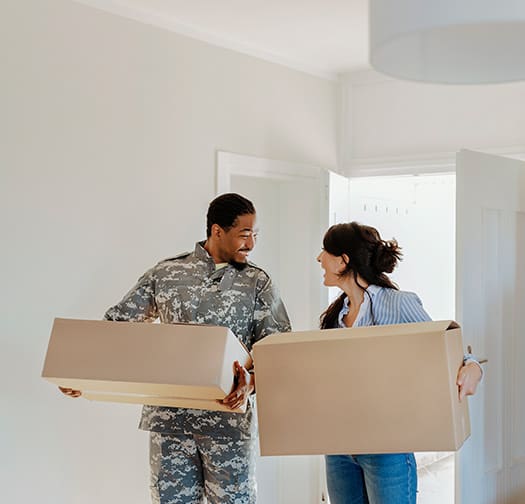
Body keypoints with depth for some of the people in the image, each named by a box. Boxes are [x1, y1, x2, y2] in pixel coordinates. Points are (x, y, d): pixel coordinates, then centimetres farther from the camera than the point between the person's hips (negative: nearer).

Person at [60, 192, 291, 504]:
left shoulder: (257, 283, 4)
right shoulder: (166, 273, 6)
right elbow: (118, 323, 8)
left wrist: (251, 382, -21)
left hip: (228, 416, 0)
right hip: (168, 416, 1)